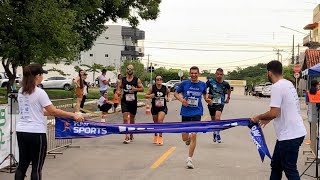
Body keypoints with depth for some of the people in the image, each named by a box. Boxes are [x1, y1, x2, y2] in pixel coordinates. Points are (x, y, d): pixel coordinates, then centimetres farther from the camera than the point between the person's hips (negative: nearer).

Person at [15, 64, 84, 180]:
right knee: (36, 168, 2)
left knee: (22, 165, 12)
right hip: (36, 133, -7)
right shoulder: (39, 92, -14)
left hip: (21, 131, 7)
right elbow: (53, 111, -14)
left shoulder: (21, 92, 9)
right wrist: (73, 115, -7)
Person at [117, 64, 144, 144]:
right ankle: (127, 137, -14)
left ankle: (131, 135, 31)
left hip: (133, 102, 0)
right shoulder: (123, 79, 4)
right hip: (124, 101, 0)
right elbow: (119, 86, 18)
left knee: (132, 119, 13)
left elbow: (142, 89, 0)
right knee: (125, 119, -12)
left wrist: (136, 89, -18)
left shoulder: (137, 80, 0)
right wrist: (118, 91, -3)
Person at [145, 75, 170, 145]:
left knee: (160, 121, -20)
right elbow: (145, 95, -2)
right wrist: (150, 96, -21)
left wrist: (167, 97, 4)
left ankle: (160, 137, -13)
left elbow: (168, 92, 20)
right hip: (154, 107, 1)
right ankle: (155, 136, 39)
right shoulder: (152, 88, -8)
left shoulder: (165, 88, -3)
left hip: (162, 107, -1)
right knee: (155, 122, 14)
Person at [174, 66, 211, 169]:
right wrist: (181, 99, -11)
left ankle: (189, 160, -3)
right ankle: (188, 137, 46)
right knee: (184, 138, 5)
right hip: (185, 112, 1)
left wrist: (207, 99, -1)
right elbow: (176, 93, 8)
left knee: (194, 135, -13)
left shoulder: (202, 84, 3)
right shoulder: (184, 83, -2)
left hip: (197, 112, -1)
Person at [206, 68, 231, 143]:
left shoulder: (225, 84, -4)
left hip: (220, 103, -2)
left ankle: (218, 133, -7)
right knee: (213, 119, 14)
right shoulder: (210, 81, -7)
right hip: (211, 103, 2)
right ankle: (214, 133, 39)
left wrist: (228, 98, 23)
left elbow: (229, 89, 20)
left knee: (217, 118, -26)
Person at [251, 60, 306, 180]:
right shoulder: (288, 84, 12)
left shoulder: (277, 87, -17)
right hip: (295, 133, 10)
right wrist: (268, 119, 25)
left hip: (289, 136, -10)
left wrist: (258, 118, -6)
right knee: (276, 165, 19)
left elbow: (274, 113, -22)